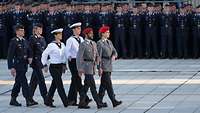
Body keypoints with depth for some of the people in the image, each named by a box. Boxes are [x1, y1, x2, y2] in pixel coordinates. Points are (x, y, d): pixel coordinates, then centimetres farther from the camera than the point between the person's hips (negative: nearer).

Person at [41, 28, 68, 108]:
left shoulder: (62, 45, 7)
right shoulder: (51, 45, -12)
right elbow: (44, 55, -6)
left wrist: (64, 64, 13)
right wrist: (45, 65, -5)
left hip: (60, 66, 7)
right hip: (54, 67, -7)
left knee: (54, 84, 13)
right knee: (60, 85, -9)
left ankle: (48, 101, 23)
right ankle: (65, 103, -11)